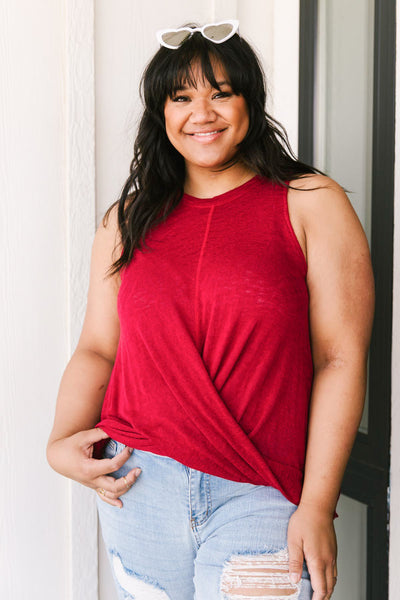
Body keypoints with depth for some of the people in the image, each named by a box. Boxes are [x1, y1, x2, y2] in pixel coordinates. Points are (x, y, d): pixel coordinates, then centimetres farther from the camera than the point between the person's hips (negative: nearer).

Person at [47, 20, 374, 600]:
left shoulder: (311, 204, -1)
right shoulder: (129, 219, 10)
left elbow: (340, 359, -6)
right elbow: (97, 348, 11)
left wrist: (317, 504, -11)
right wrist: (61, 442, -6)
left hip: (259, 496, -3)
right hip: (139, 483, 3)